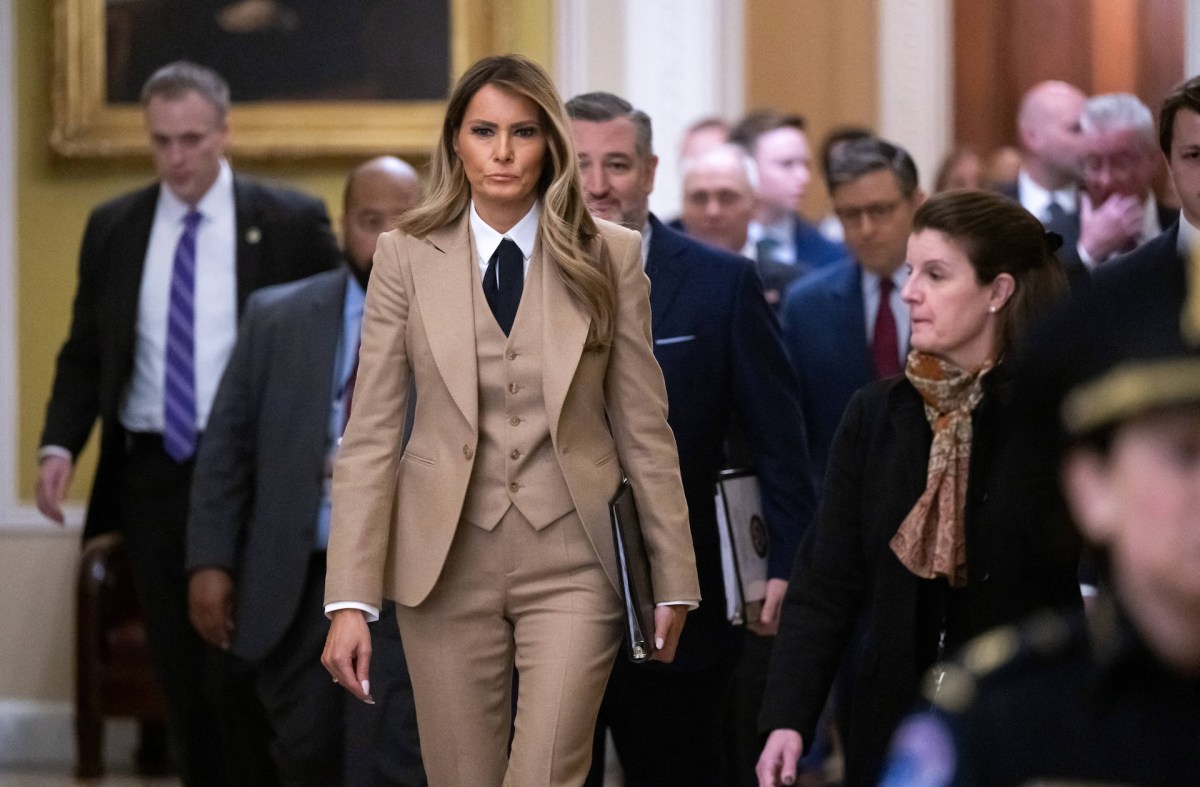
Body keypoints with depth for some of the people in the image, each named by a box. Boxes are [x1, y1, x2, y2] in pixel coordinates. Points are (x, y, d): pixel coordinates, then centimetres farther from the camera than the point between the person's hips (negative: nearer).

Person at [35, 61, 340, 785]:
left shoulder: (291, 222, -2)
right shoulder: (113, 228, 8)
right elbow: (84, 353, 11)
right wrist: (60, 445, -5)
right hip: (150, 474, 4)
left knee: (241, 669, -7)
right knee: (180, 670, 7)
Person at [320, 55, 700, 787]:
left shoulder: (609, 257, 0)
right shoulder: (407, 257, 0)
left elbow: (644, 426, 4)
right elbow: (370, 435, -1)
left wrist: (674, 579, 5)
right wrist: (350, 599, -7)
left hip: (571, 562, -1)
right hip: (448, 560, 1)